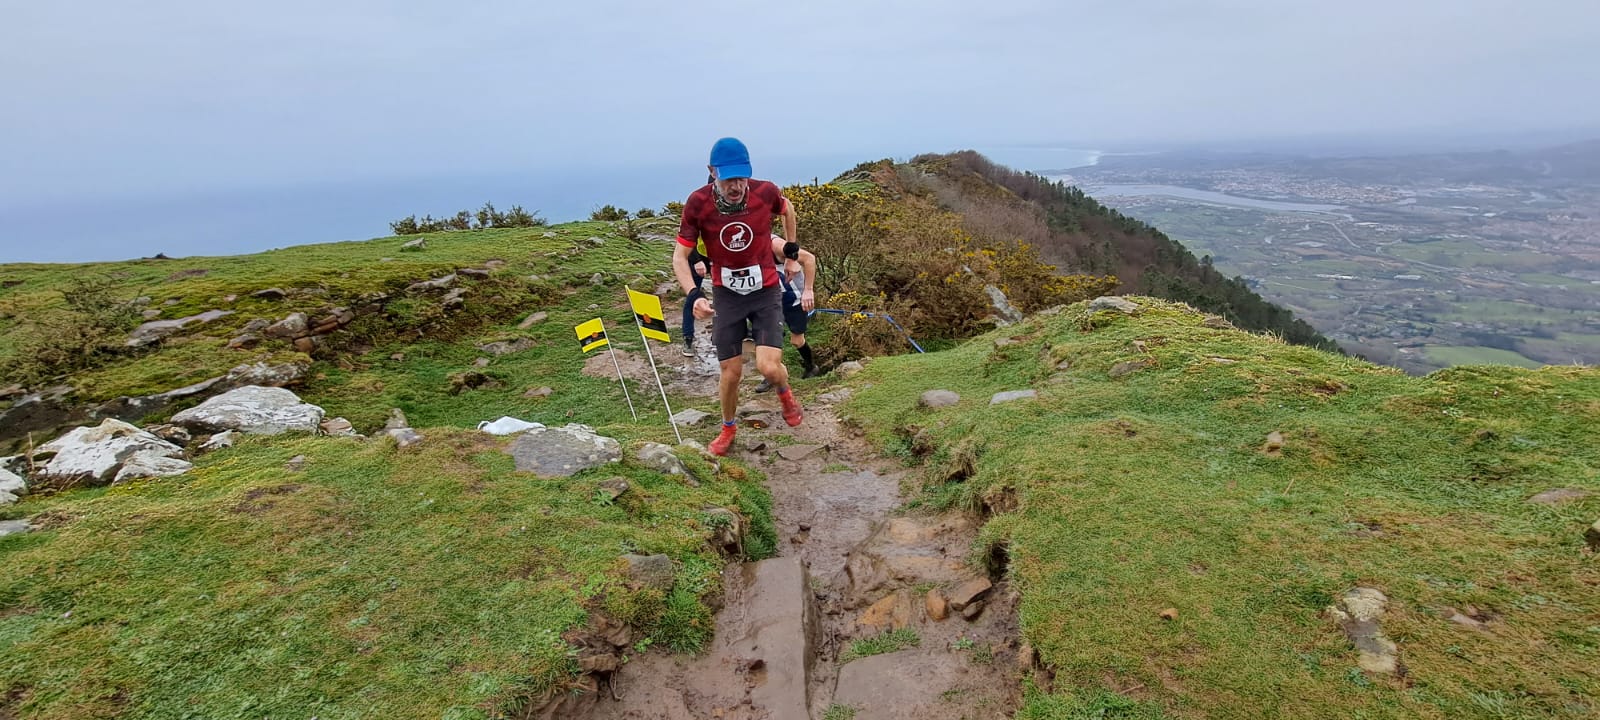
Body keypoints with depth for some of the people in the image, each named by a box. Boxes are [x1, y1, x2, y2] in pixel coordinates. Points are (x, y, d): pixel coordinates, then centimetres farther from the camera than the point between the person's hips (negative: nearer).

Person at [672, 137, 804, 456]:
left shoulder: (766, 192, -16)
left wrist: (792, 247, 14)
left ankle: (785, 393, 24)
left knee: (768, 367, -14)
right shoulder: (698, 203, -18)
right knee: (731, 372, 5)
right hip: (726, 295, 1)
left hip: (766, 291, 0)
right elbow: (680, 256, -13)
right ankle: (728, 428, 33)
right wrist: (694, 295, -28)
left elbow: (787, 209, 9)